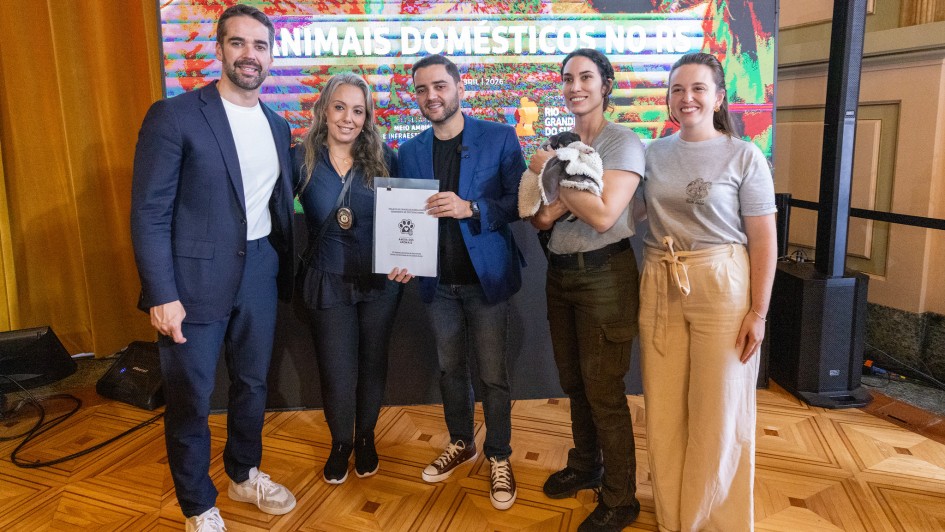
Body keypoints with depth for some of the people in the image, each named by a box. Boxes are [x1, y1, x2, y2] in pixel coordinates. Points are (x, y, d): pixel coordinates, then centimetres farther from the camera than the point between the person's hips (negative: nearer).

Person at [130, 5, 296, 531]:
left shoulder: (278, 126, 9)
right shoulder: (174, 116, -10)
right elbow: (149, 213, -12)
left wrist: (285, 270, 8)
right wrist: (162, 295, -16)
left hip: (259, 272, 6)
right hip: (195, 277, -5)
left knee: (253, 384, 19)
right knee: (191, 398, 9)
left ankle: (246, 475, 42)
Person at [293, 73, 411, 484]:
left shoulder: (383, 157, -5)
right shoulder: (302, 158, -7)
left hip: (380, 281, 1)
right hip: (328, 283, -1)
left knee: (373, 364, 15)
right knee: (336, 372, 8)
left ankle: (365, 438, 40)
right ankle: (340, 443, 36)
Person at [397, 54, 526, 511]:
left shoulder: (499, 138, -6)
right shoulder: (410, 151, 5)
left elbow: (519, 201, -11)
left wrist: (470, 208, -26)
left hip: (486, 277, -4)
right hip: (438, 282, 4)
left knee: (493, 375, 6)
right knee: (450, 369, 18)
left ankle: (499, 459, 24)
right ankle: (460, 444, 38)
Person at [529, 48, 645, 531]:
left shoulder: (623, 142, -9)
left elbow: (603, 215, -22)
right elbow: (537, 215, 13)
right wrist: (549, 211, -10)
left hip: (604, 274, -7)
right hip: (560, 272, 7)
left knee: (603, 390, 0)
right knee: (573, 380, 17)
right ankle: (585, 466, 38)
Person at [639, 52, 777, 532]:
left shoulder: (744, 156, -3)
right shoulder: (653, 154, 8)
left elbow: (763, 241, -5)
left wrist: (758, 312, -8)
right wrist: (646, 288, 2)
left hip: (721, 287, -3)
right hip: (660, 286, 4)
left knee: (718, 414, 6)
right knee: (664, 410, 11)